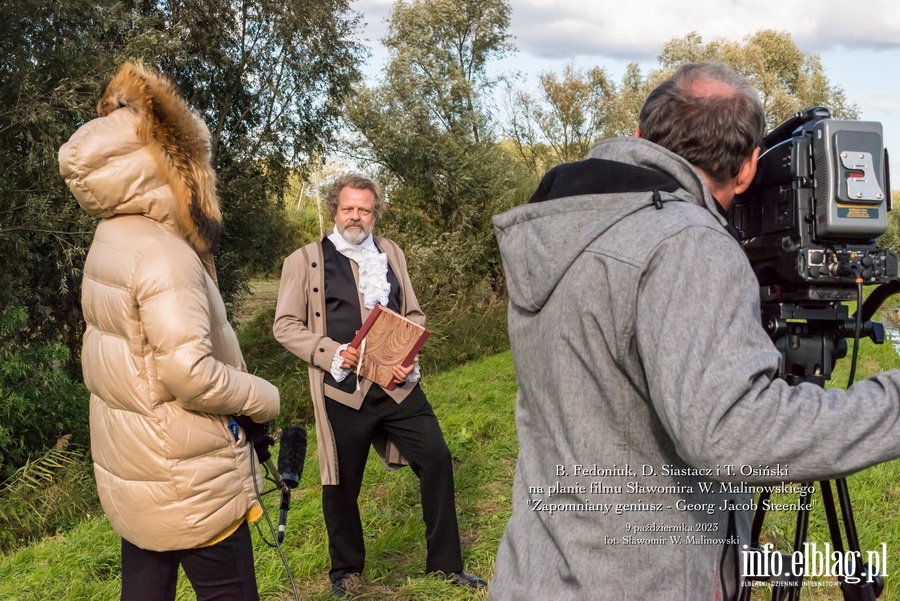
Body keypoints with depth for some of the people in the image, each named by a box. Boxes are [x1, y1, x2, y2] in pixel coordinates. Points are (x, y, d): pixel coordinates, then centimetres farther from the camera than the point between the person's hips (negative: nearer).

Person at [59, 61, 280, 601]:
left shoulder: (112, 243, 8)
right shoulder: (160, 253, -22)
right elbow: (190, 372, -29)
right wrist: (265, 399, -14)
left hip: (133, 467, 9)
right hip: (186, 475, -9)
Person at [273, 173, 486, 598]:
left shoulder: (391, 253, 13)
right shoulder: (305, 260, 0)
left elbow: (413, 314, 15)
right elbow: (286, 325, -2)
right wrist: (332, 353, -15)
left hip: (397, 383, 3)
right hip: (343, 388, -3)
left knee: (436, 458, 2)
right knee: (341, 482, 9)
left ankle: (445, 563, 20)